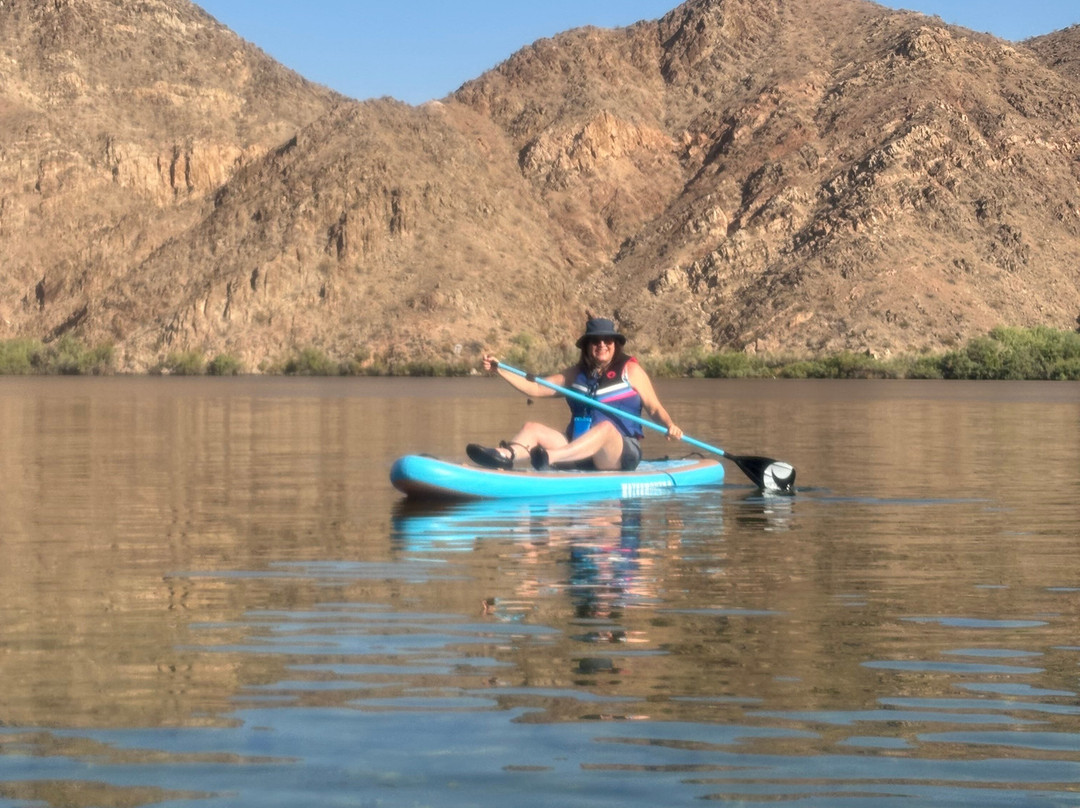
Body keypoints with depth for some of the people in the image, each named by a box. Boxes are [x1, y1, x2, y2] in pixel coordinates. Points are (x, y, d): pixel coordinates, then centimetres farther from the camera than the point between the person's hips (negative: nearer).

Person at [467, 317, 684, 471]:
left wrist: (670, 426, -20)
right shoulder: (578, 373, 15)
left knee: (606, 427, -37)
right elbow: (536, 388, 13)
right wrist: (500, 370, 4)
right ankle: (506, 456, -50)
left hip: (621, 455, -5)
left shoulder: (630, 370, 4)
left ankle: (549, 457, -61)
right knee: (533, 428, -14)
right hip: (578, 453, 5)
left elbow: (655, 408, 1)